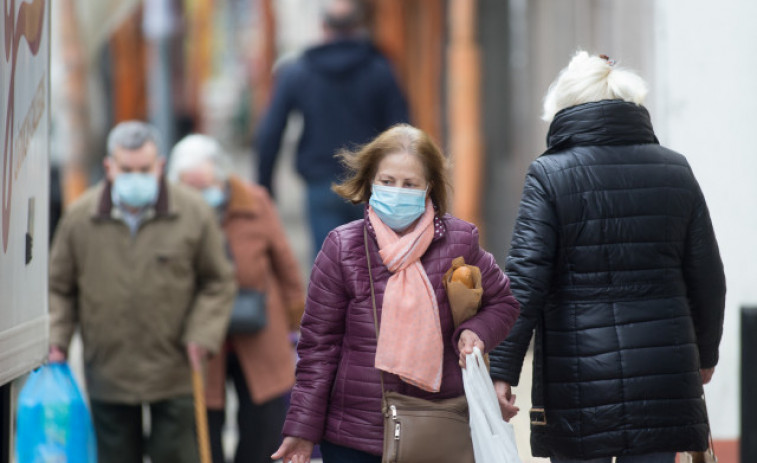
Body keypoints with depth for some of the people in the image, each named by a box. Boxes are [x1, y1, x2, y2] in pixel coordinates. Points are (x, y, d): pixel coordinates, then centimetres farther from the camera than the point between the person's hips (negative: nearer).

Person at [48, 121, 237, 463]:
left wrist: (202, 335, -8)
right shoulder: (79, 217, -1)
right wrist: (54, 341, -2)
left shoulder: (194, 214, -4)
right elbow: (59, 287, 9)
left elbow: (219, 281, 4)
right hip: (108, 376, 2)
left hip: (174, 375, -1)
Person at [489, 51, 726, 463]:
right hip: (663, 376, 3)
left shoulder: (549, 175, -5)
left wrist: (503, 369, -10)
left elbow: (524, 279, -12)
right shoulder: (676, 172, 6)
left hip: (578, 375, -3)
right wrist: (705, 352, 25)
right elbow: (707, 278, 10)